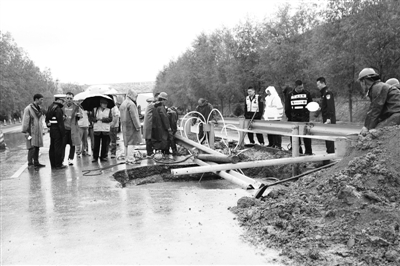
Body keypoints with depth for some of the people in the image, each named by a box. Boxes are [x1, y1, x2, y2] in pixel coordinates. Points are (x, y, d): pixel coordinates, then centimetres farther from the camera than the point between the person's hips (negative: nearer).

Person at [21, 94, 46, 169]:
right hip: (31, 132, -7)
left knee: (37, 147, 9)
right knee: (32, 147, -10)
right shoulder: (28, 109, -9)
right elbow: (25, 121, -11)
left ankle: (36, 162, 16)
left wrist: (42, 131, 18)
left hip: (38, 132, 7)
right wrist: (26, 132, -15)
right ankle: (30, 163, -7)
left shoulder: (39, 108, 14)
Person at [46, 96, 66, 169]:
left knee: (52, 147, 13)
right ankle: (58, 164, 2)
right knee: (58, 147, -3)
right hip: (57, 130, -9)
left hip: (51, 130, 9)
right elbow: (60, 122, -19)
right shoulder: (58, 109, -17)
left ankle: (53, 164, 20)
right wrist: (63, 132, -16)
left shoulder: (50, 107, 12)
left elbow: (47, 119, 16)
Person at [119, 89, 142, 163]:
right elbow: (134, 116, -19)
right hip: (131, 126, -9)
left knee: (127, 143, 13)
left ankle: (126, 158, 17)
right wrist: (138, 126, -17)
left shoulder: (122, 104, 16)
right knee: (132, 143, -8)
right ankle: (129, 158, -13)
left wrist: (122, 127, 18)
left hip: (124, 127, 9)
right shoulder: (131, 104, -14)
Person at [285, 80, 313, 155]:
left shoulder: (306, 93, 3)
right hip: (294, 118, 2)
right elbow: (287, 108, 10)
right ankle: (298, 151, 14)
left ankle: (308, 151, 2)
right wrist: (289, 117, 6)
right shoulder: (290, 95, 6)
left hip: (304, 117, -2)